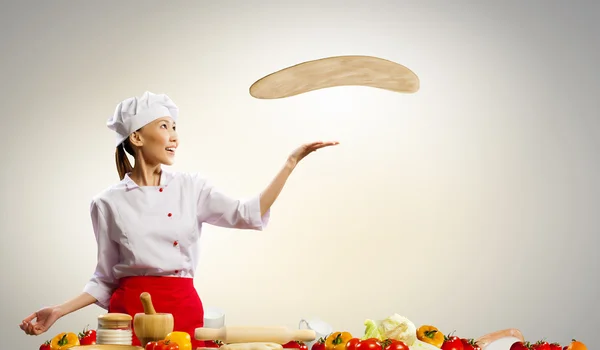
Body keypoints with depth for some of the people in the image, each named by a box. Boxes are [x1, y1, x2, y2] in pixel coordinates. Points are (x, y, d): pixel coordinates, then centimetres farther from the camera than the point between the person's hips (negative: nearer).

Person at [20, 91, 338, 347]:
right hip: (129, 313, -2)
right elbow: (106, 277, 8)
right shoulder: (108, 203, 2)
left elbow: (248, 215, -2)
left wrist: (292, 161, -6)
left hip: (185, 310, 2)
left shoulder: (190, 187, 7)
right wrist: (58, 311, -3)